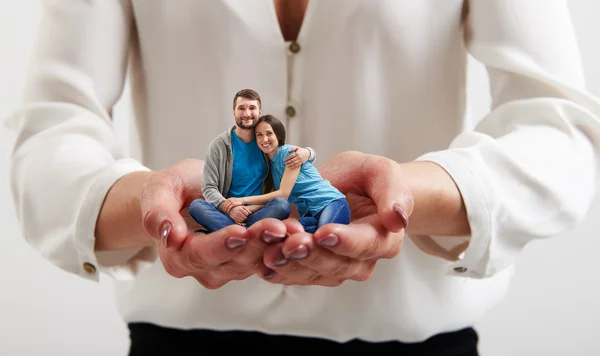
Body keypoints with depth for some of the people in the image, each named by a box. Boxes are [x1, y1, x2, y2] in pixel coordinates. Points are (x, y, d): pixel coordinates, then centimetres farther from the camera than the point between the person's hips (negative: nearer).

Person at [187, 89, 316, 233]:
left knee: (282, 205, -30)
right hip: (227, 213, -1)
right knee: (196, 206, -30)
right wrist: (228, 208, -23)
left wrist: (306, 152, -11)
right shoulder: (219, 145, 2)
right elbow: (209, 188, -2)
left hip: (260, 212, 1)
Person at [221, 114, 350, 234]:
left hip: (331, 202, -6)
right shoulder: (268, 163, 17)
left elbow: (283, 194, -10)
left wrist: (243, 200, -11)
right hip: (309, 214, 6)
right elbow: (271, 199, 10)